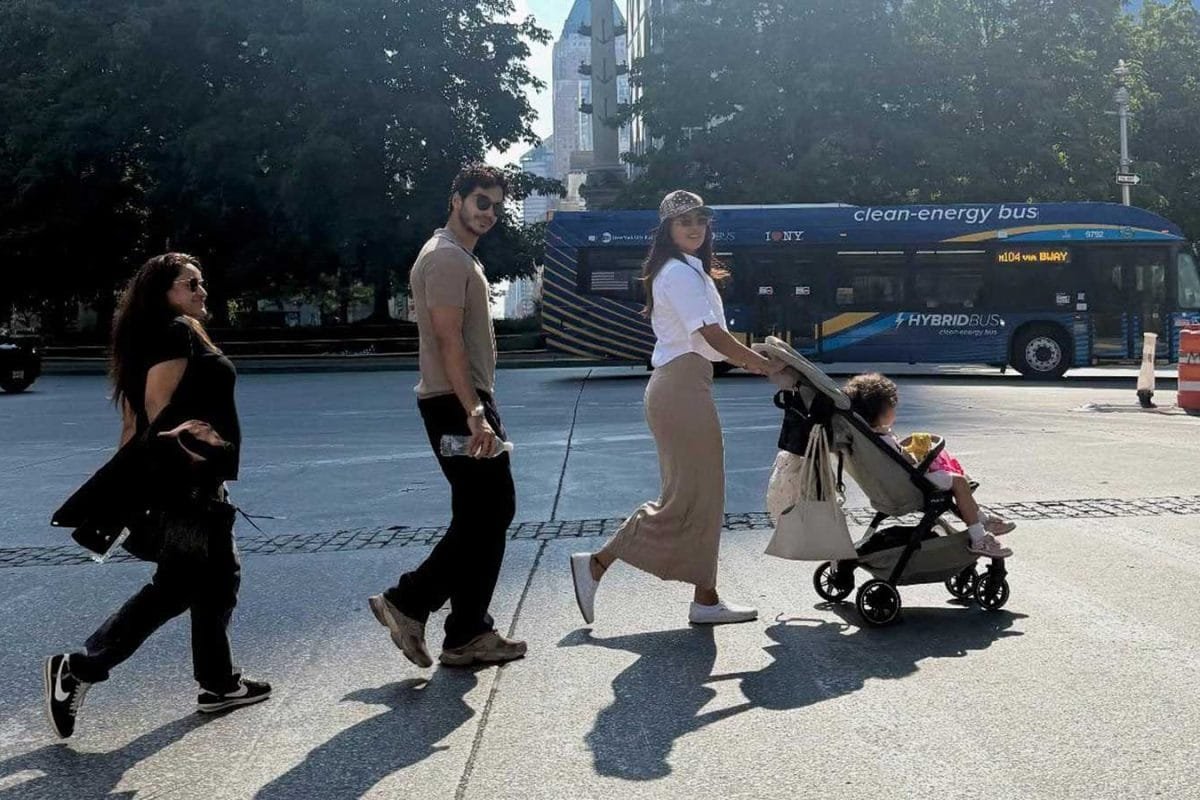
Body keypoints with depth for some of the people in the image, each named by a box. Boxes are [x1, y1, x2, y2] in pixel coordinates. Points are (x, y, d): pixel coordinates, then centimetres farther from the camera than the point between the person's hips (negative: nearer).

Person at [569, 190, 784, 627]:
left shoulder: (690, 270, 20)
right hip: (681, 389, -11)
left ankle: (706, 599, 15)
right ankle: (596, 564, 1)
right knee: (686, 498, -6)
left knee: (701, 496, 10)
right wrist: (764, 364, -9)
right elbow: (713, 336, -18)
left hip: (685, 387, 11)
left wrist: (748, 360, 12)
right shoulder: (681, 273, -12)